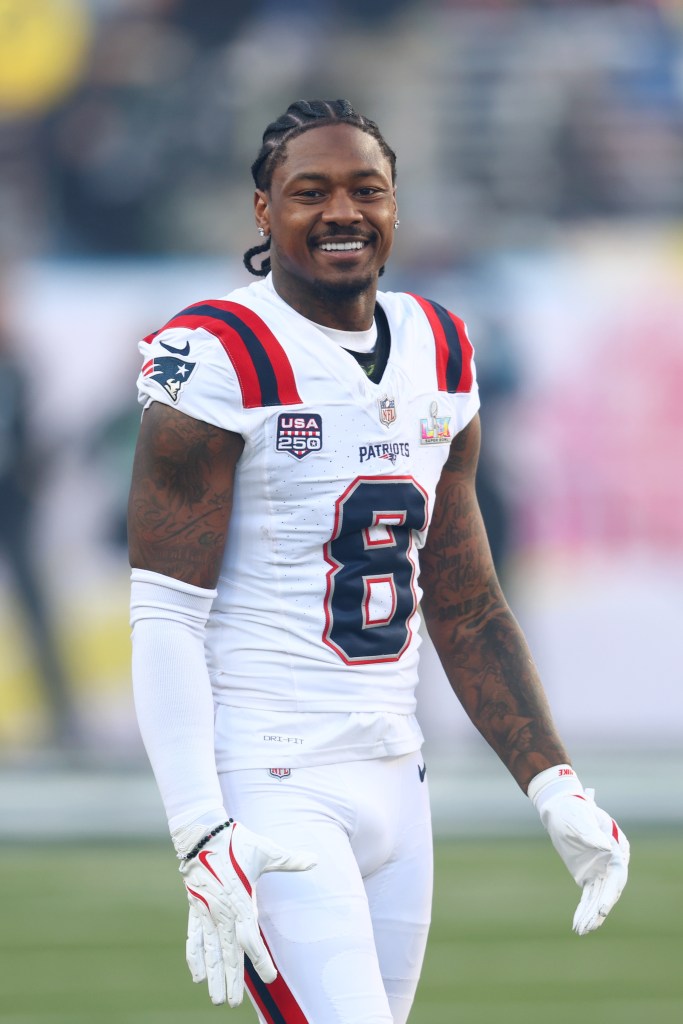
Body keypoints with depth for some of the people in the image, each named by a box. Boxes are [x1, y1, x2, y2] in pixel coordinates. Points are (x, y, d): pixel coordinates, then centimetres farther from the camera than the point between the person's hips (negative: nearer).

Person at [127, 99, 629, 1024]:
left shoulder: (440, 355, 13)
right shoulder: (221, 359, -10)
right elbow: (164, 620, -13)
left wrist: (555, 787, 9)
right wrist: (203, 835, -23)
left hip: (393, 780, 7)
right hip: (267, 790, -7)